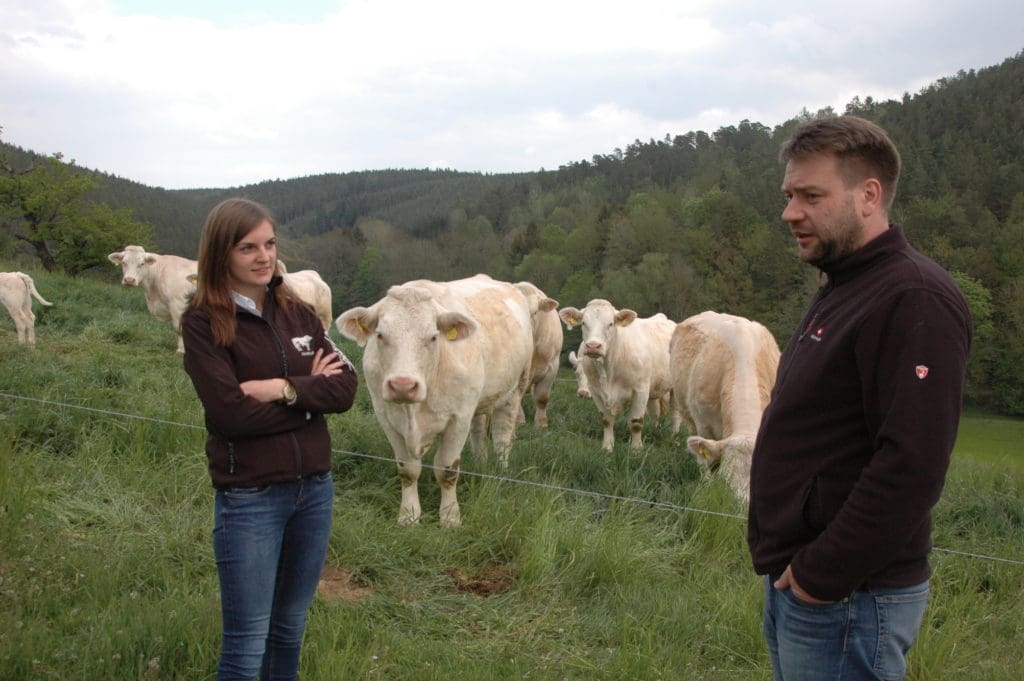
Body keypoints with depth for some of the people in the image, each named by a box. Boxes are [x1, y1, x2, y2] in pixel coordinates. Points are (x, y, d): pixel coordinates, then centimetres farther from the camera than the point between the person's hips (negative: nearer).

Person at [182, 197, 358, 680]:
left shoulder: (298, 314, 7)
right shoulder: (203, 323, -8)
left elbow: (345, 388, -2)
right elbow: (230, 412, -18)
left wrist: (284, 388, -17)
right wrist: (311, 393, -10)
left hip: (315, 488, 5)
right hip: (249, 498, -5)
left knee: (290, 628, 17)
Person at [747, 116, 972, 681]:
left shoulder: (914, 301, -18)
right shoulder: (843, 292, 15)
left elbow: (911, 465, -26)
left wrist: (822, 575, -21)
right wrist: (789, 567, 12)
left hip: (849, 597, -9)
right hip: (794, 581, 9)